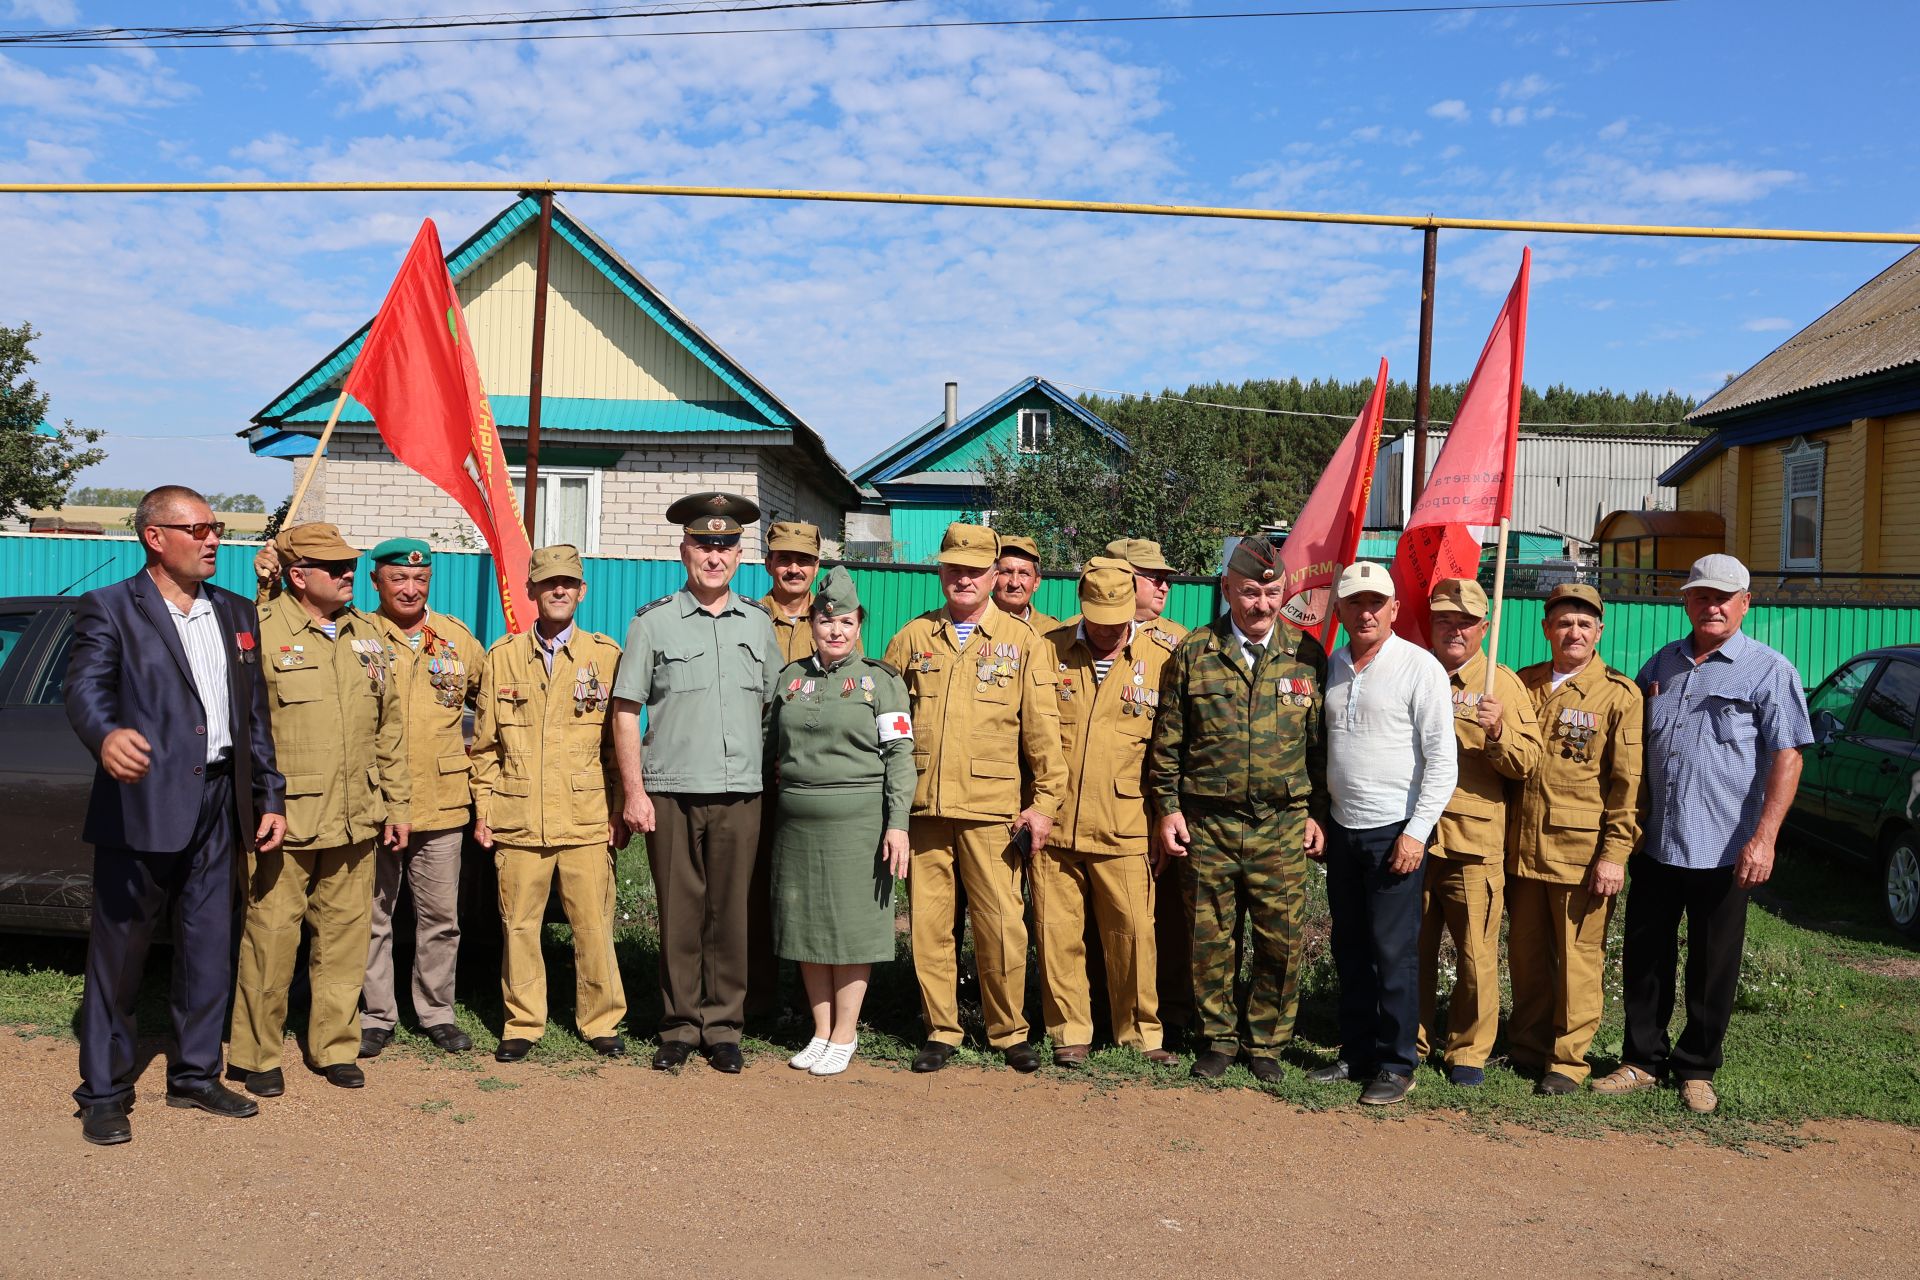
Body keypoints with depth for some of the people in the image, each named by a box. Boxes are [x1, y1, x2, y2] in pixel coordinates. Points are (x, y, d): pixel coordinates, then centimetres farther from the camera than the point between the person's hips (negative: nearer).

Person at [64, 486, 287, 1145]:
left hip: (217, 806, 5)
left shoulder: (236, 613, 14)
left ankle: (195, 1074, 26)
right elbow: (85, 689, -18)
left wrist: (271, 797, 10)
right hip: (140, 803, -5)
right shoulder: (109, 609, -2)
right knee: (118, 953, 4)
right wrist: (107, 735, -40)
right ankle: (103, 1092, 17)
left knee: (209, 951, 12)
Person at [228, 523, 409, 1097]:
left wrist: (398, 804, 15)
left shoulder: (366, 635, 13)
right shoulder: (260, 631, -5)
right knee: (271, 935, 1)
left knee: (346, 936, 10)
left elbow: (389, 727, 17)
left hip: (355, 821, 5)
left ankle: (335, 1048, 23)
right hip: (283, 819, -5)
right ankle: (256, 1055, 17)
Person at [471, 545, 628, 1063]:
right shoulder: (502, 656, 7)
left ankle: (602, 1021, 18)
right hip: (517, 820, 1)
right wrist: (482, 811, 6)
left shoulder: (607, 655, 4)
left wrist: (621, 811, 1)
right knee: (518, 926, 6)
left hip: (588, 821, -1)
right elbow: (485, 744, 10)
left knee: (594, 926, 2)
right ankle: (522, 1023, 21)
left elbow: (621, 743, 5)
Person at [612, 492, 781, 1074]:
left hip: (740, 795, 2)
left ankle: (723, 1027, 15)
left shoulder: (759, 625, 11)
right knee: (679, 914, 3)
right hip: (671, 793, -2)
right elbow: (625, 712, 2)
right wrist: (634, 792, -4)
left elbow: (774, 711, 15)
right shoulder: (653, 621, 3)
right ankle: (680, 1026, 15)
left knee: (730, 913, 5)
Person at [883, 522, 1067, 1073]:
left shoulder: (1022, 642, 5)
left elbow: (1042, 729, 3)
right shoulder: (912, 638, 10)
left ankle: (1009, 1031, 17)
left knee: (1002, 923, 1)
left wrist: (1046, 800, -3)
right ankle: (940, 1030, 19)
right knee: (928, 922, 6)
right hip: (921, 804, 2)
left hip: (991, 808, -2)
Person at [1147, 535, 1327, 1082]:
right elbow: (1167, 740, 5)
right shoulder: (1193, 654, 1)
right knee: (1211, 939, 7)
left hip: (1283, 826, 0)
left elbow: (1321, 741, 7)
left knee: (1281, 943, 3)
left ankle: (1265, 1042, 22)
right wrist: (1168, 807, 1)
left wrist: (1318, 812, 3)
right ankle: (1219, 1038, 25)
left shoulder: (1306, 654, 3)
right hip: (1207, 825, 0)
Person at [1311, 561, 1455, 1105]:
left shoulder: (1420, 667, -8)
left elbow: (1442, 759, -10)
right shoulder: (1332, 668, 9)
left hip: (1395, 830, -6)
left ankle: (1396, 1064, 9)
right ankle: (1356, 1053, 23)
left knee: (1393, 952, -2)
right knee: (1349, 948, 12)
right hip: (1343, 829, 6)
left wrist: (1417, 831, -15)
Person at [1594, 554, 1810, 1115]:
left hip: (1724, 851, -4)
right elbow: (1633, 746, 19)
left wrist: (1764, 838, -18)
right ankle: (1643, 1059, 23)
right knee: (1644, 958, 10)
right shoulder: (1661, 665, 11)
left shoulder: (1768, 670, -4)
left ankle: (1697, 1069, 21)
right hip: (1655, 843, 5)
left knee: (1713, 969, 7)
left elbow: (1786, 757, -10)